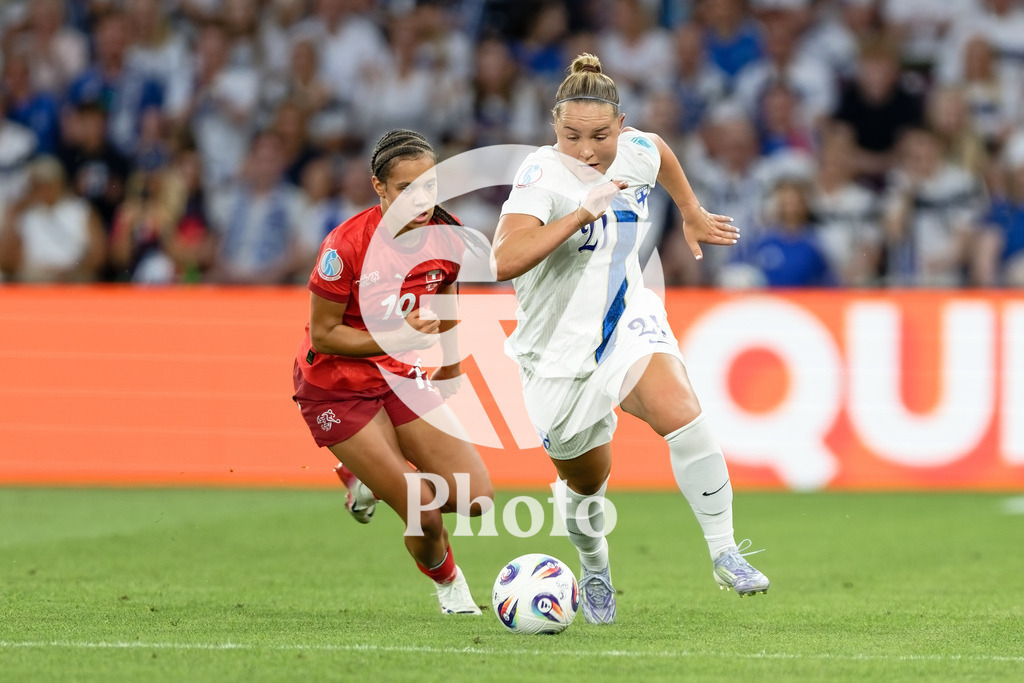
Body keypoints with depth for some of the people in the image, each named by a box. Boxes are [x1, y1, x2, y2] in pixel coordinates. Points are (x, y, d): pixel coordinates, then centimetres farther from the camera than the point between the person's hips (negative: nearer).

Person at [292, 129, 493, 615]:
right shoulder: (346, 245, -27)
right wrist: (399, 338, -29)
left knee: (476, 499, -5)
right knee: (425, 516, -13)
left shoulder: (447, 239, -10)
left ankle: (368, 473, 21)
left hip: (399, 376, 6)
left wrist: (450, 371, 21)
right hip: (335, 388, -6)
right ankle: (448, 584, 22)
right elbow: (323, 335, -20)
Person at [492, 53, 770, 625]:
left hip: (629, 321, 3)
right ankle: (595, 568, 48)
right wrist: (581, 213, -44)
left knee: (682, 415, -27)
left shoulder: (636, 152, -7)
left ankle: (724, 551, -14)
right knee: (587, 482, 14)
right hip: (560, 348, -3)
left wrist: (693, 214, 28)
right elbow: (504, 261, -41)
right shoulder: (543, 175, -25)